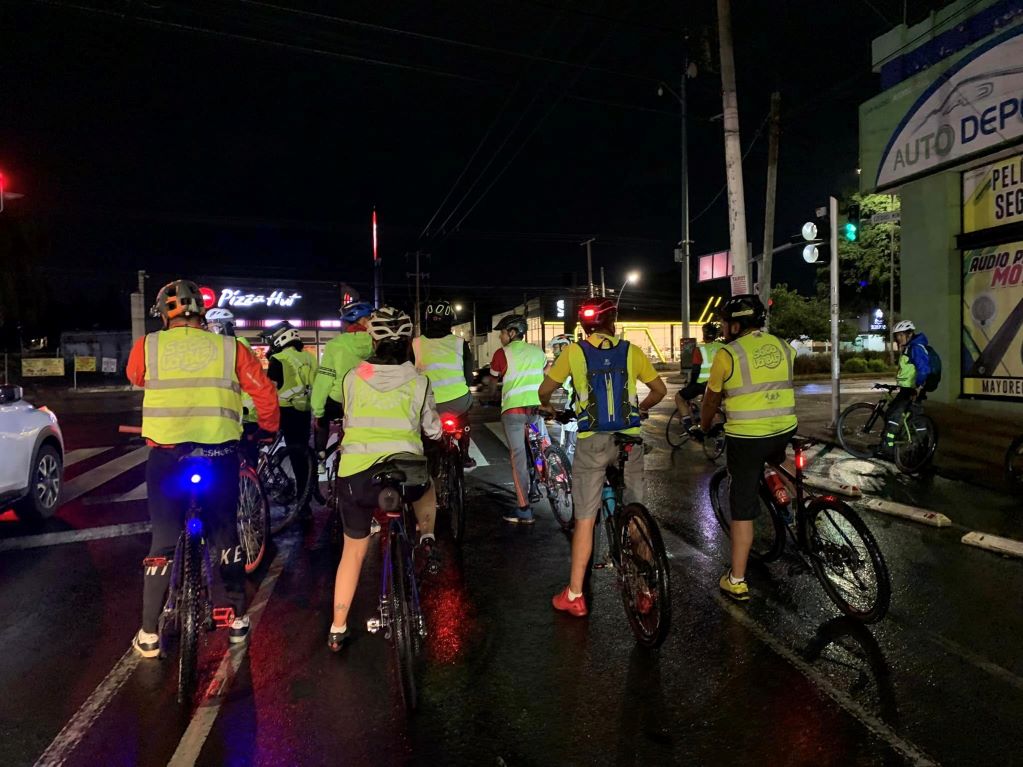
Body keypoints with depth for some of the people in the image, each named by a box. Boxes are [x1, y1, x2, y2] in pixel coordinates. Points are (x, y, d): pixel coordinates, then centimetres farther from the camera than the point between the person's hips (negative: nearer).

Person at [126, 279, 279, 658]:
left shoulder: (147, 347, 0)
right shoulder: (229, 348, -1)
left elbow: (135, 377, 21)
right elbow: (265, 391, -1)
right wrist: (268, 428, 17)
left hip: (166, 456, 0)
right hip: (219, 456, 0)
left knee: (163, 542, 12)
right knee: (226, 535, 16)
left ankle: (149, 634, 18)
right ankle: (237, 618, 25)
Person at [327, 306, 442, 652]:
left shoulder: (353, 377, 4)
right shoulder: (418, 381, 2)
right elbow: (433, 430, 11)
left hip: (355, 474, 1)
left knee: (353, 550, 20)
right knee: (426, 487, 37)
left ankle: (337, 630, 25)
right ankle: (426, 540, 23)